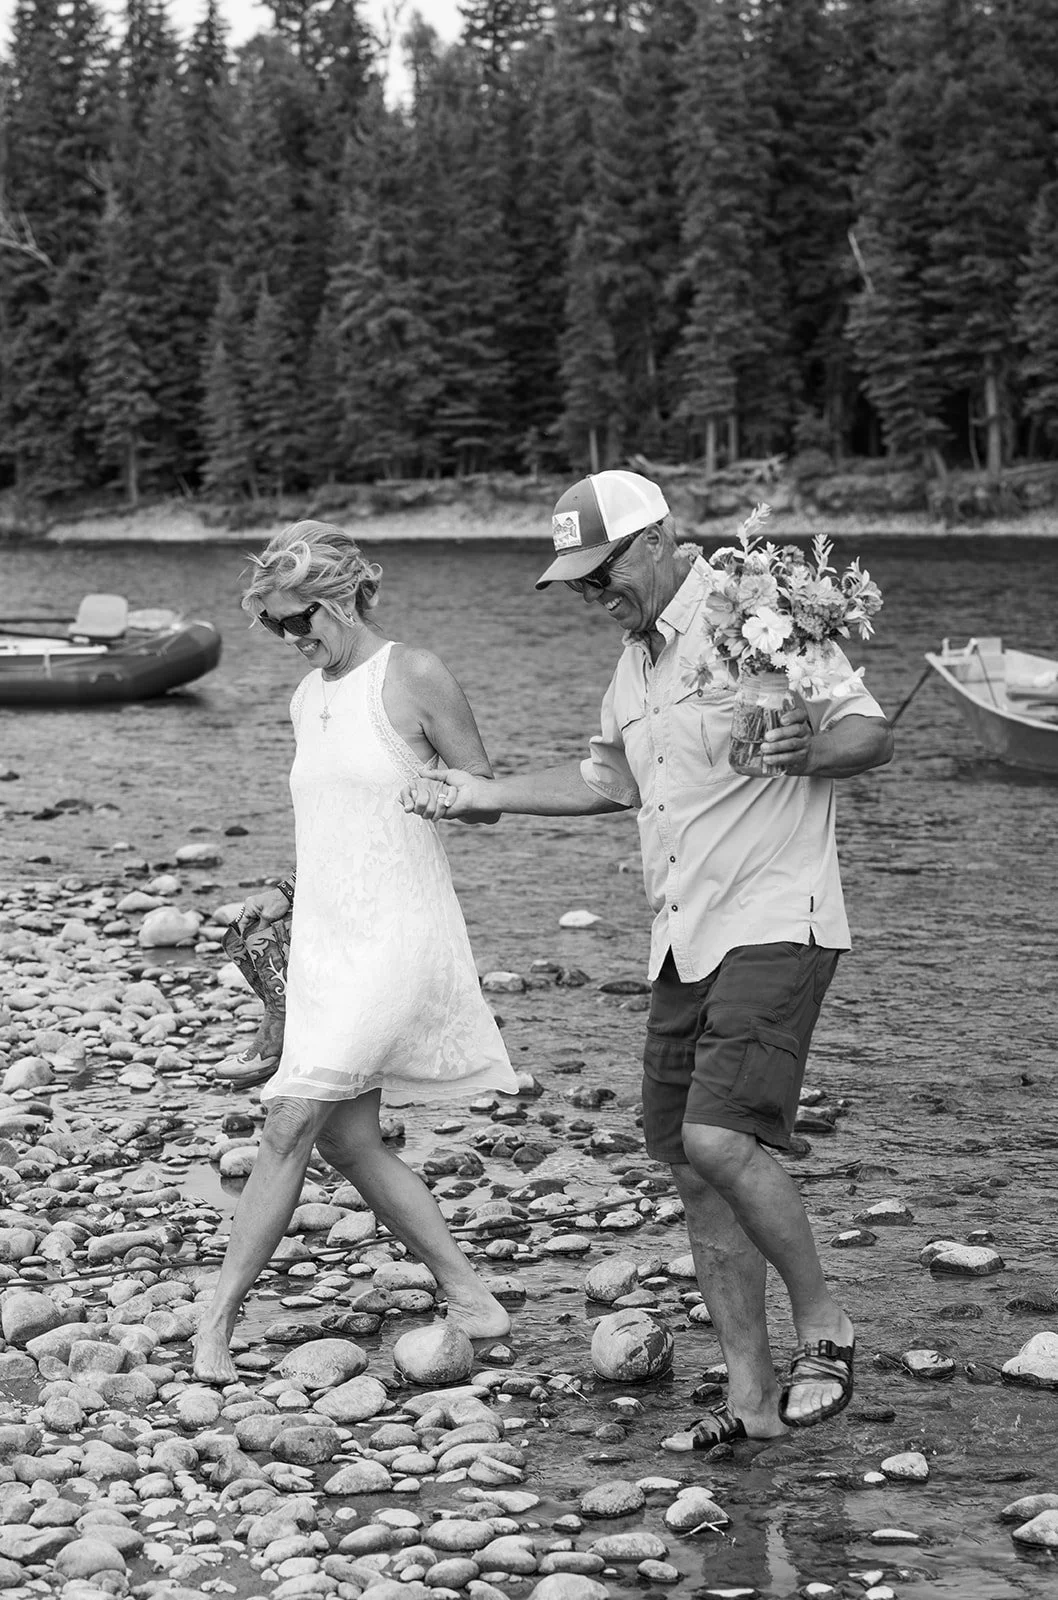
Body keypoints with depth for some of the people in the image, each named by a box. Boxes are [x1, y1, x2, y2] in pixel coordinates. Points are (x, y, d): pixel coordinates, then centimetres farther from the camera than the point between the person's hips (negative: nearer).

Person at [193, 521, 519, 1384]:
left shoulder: (413, 675, -8)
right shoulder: (306, 698, 13)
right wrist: (290, 892, 10)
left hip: (396, 939, -8)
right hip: (325, 938, 8)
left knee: (291, 1128, -11)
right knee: (347, 1139, 7)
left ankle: (217, 1323, -5)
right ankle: (467, 1291, 19)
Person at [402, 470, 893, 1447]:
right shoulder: (635, 656, 15)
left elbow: (875, 733, -10)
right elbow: (611, 779, 29)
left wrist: (813, 749, -31)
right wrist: (482, 795, 25)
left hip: (775, 925, -8)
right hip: (683, 944, 9)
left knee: (720, 1138, -22)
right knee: (689, 1167, 6)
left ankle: (823, 1322, 0)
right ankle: (752, 1394, 15)